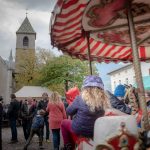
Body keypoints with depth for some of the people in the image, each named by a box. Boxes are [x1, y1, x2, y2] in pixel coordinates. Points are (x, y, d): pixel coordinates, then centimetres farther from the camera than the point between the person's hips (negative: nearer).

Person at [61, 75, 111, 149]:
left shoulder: (81, 98, -22)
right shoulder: (105, 101, -12)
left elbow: (69, 111, -6)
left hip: (79, 130, -4)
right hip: (96, 132, 4)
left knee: (64, 122, 24)